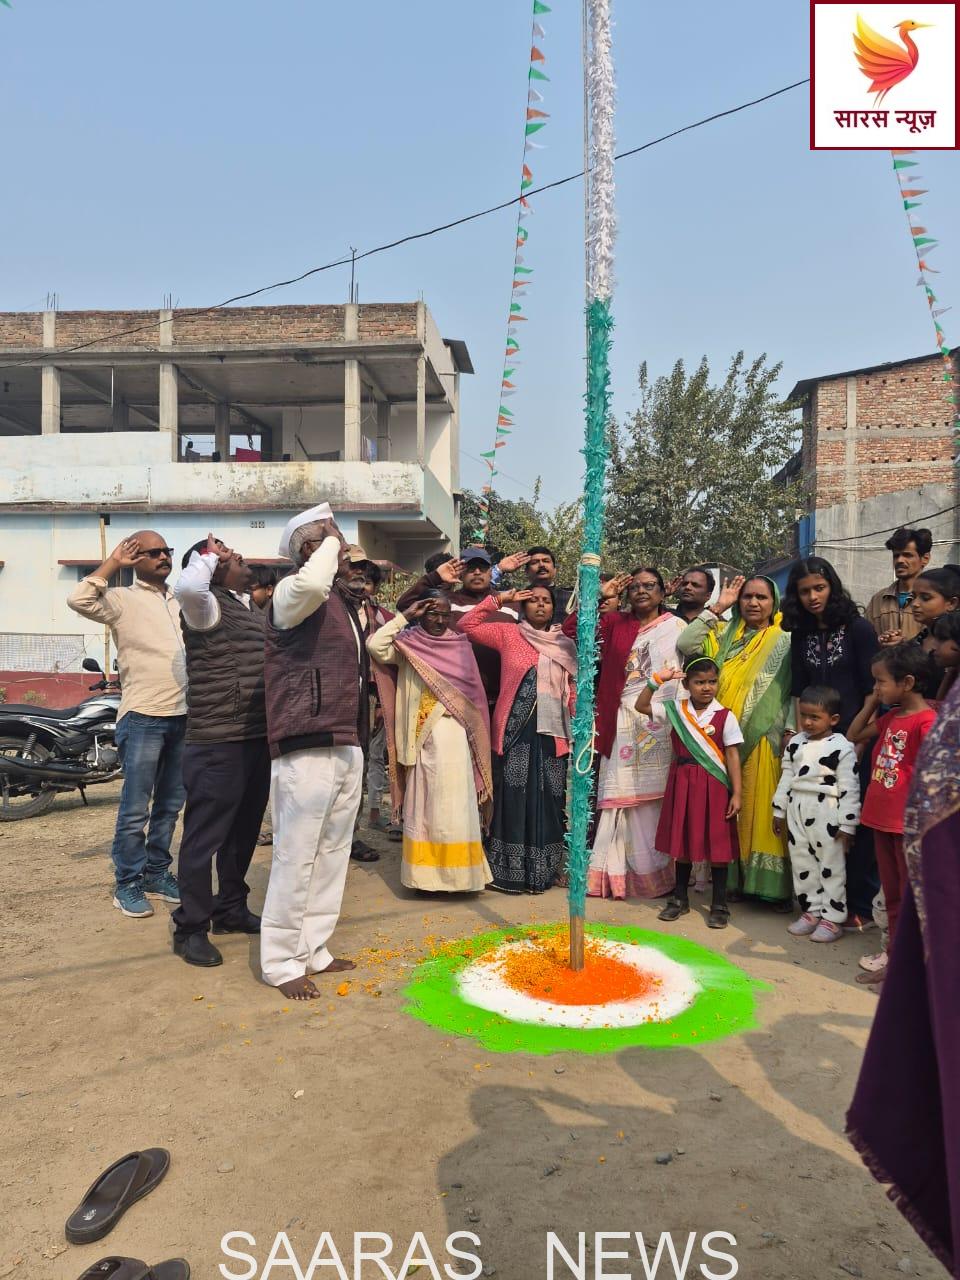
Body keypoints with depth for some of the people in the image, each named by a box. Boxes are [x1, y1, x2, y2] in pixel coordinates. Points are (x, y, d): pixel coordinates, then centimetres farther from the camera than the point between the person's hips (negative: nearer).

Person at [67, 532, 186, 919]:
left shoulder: (181, 601, 17)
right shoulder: (122, 599, -2)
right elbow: (79, 599, -20)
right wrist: (113, 564, -11)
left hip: (184, 716, 6)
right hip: (143, 717, -6)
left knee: (170, 805, 14)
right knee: (135, 809, -1)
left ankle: (156, 872, 26)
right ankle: (127, 882, 11)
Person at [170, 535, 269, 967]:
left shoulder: (254, 610, 17)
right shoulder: (207, 605, -11)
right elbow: (187, 587, -36)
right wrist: (208, 555, -17)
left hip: (257, 739, 9)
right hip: (218, 743, -9)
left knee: (243, 832, 18)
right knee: (205, 836, -1)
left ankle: (231, 909, 32)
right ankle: (190, 928, 11)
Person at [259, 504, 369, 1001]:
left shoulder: (344, 601, 19)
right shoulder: (292, 592, -7)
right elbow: (311, 584, -33)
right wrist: (330, 543, -17)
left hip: (347, 746, 9)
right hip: (306, 747, -9)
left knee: (332, 854, 14)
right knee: (296, 857, -2)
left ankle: (313, 951, 26)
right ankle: (282, 962, 12)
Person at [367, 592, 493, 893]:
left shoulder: (459, 645, 9)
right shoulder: (408, 645, 5)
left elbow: (472, 691, 12)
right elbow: (375, 645, -14)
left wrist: (474, 733, 8)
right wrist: (405, 617, -7)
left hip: (454, 735, 1)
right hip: (421, 735, -1)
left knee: (455, 803, -1)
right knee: (425, 802, 3)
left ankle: (457, 872, 5)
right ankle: (427, 873, 9)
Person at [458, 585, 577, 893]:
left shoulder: (566, 645, 12)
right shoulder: (508, 633, 4)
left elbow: (574, 692, 12)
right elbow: (466, 626, -3)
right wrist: (499, 600, -4)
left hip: (552, 734, 3)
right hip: (516, 731, -3)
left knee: (547, 802, 6)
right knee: (513, 799, -1)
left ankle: (540, 871, 18)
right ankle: (509, 872, 10)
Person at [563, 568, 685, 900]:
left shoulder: (676, 627, 6)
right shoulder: (616, 624, 11)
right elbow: (571, 628, 5)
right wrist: (601, 596, 2)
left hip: (660, 722, -2)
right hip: (623, 722, 2)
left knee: (657, 798, -1)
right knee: (624, 797, 4)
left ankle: (657, 870, 11)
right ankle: (619, 872, 12)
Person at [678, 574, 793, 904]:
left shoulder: (784, 642, 4)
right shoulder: (724, 635, 11)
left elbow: (795, 691, -1)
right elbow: (685, 645, -3)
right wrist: (716, 609, -1)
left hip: (762, 741, -3)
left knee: (758, 810, -1)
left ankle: (765, 882, 7)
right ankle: (731, 879, 14)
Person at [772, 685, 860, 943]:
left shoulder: (842, 747, -11)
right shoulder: (795, 743, 6)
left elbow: (849, 789, -11)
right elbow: (786, 779, 12)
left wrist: (847, 824, -11)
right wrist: (779, 811, 13)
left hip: (827, 815, -6)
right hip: (797, 811, 6)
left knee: (831, 866, 3)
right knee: (801, 864, 12)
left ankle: (832, 918, 14)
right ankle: (811, 911, 25)